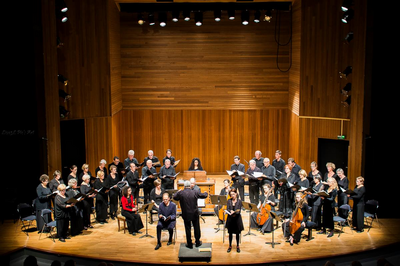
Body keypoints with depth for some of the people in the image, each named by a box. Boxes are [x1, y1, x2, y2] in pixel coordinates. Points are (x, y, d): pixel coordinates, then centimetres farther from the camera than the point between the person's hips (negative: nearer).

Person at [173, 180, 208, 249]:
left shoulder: (180, 193, -12)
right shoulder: (195, 192, -8)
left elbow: (175, 197, 8)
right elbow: (204, 195, 5)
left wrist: (178, 192, 26)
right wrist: (206, 193, 29)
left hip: (186, 214, -1)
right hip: (195, 214, 1)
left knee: (188, 229, 9)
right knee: (196, 228, 16)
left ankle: (189, 244, 17)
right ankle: (197, 242, 27)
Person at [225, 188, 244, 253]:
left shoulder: (239, 201, -4)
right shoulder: (229, 201, 2)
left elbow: (239, 210, -10)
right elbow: (227, 209, -4)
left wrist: (234, 212, -30)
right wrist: (230, 211, -26)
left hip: (237, 219, -1)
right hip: (230, 219, 1)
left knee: (237, 233, 7)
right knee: (230, 233, 9)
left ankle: (237, 246, 21)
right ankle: (230, 246, 22)